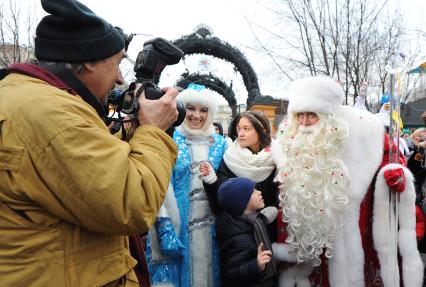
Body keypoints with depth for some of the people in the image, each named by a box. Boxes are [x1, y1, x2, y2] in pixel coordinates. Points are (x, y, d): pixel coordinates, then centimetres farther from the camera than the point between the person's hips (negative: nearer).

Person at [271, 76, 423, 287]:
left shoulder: (361, 129, -11)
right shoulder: (289, 148, -6)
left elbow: (390, 152, 7)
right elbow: (286, 202, 1)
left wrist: (395, 171, -17)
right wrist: (285, 249, 2)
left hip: (357, 236, 0)